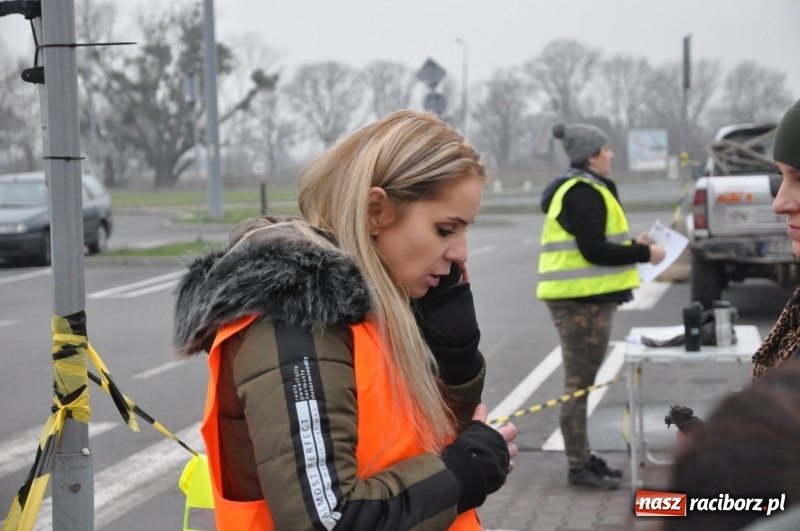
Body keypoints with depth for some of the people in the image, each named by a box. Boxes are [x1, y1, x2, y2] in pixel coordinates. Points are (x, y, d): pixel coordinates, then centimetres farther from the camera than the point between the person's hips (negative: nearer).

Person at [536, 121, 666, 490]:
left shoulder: (579, 190, 17)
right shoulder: (583, 194, -15)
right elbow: (594, 250, -22)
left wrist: (631, 245, 11)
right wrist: (643, 254, -13)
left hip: (582, 299, 11)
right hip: (582, 301, -11)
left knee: (580, 383, 15)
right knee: (578, 384, -5)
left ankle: (583, 458, 24)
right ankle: (579, 467, 1)